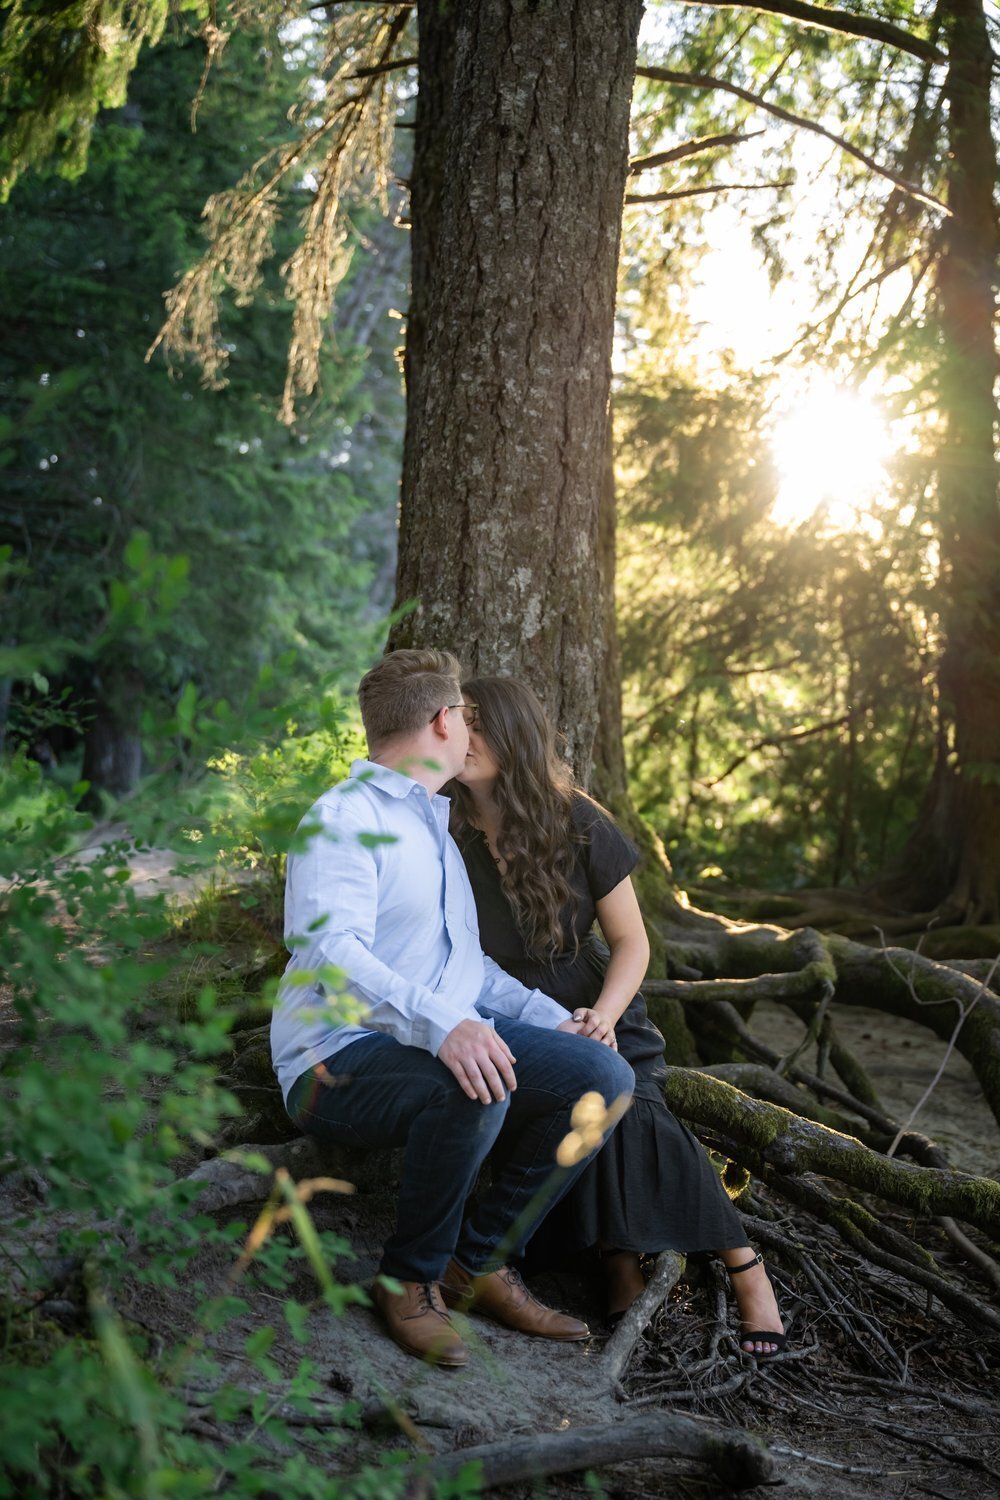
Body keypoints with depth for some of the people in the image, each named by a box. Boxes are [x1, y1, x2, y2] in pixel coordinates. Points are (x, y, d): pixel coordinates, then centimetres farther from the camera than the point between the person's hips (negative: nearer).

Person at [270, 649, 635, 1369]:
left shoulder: (434, 827, 23)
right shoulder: (345, 818, -9)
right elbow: (334, 952, -25)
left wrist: (554, 1019, 14)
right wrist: (441, 1024, -41)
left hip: (449, 1039, 9)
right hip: (341, 1058, -9)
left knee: (603, 1074, -10)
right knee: (474, 1088, -38)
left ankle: (480, 1260, -2)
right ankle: (411, 1279, -14)